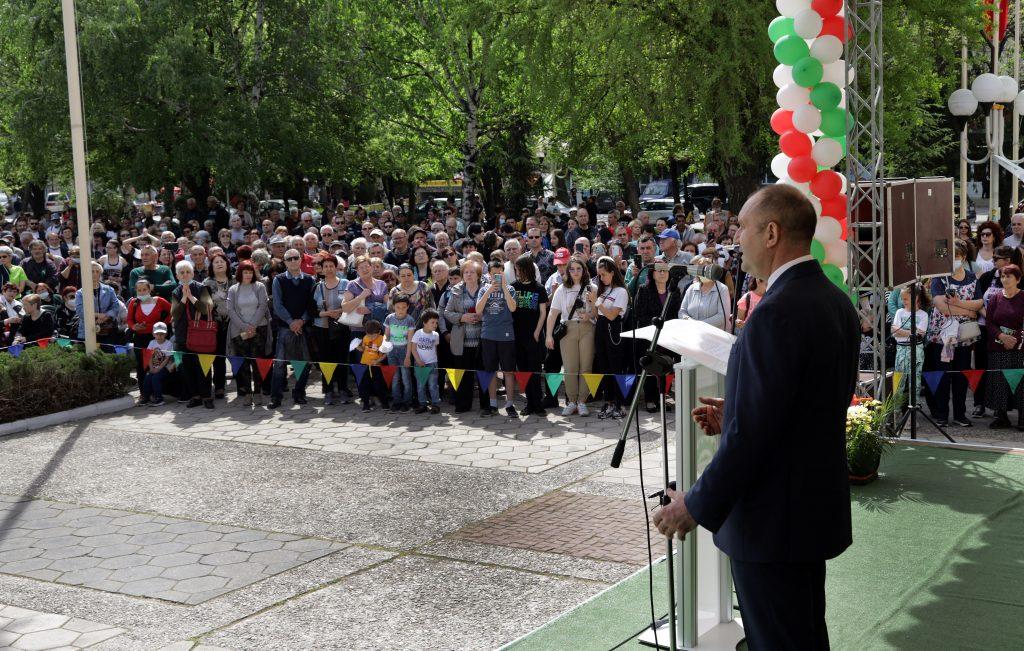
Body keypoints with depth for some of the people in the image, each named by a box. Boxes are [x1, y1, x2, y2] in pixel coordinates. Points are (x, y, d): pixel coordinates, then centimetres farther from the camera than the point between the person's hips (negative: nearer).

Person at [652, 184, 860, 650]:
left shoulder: (777, 314, -24)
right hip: (817, 507, 10)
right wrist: (735, 415, 10)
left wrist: (697, 506, -14)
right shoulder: (836, 301, 6)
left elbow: (752, 433, -25)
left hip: (772, 523, -10)